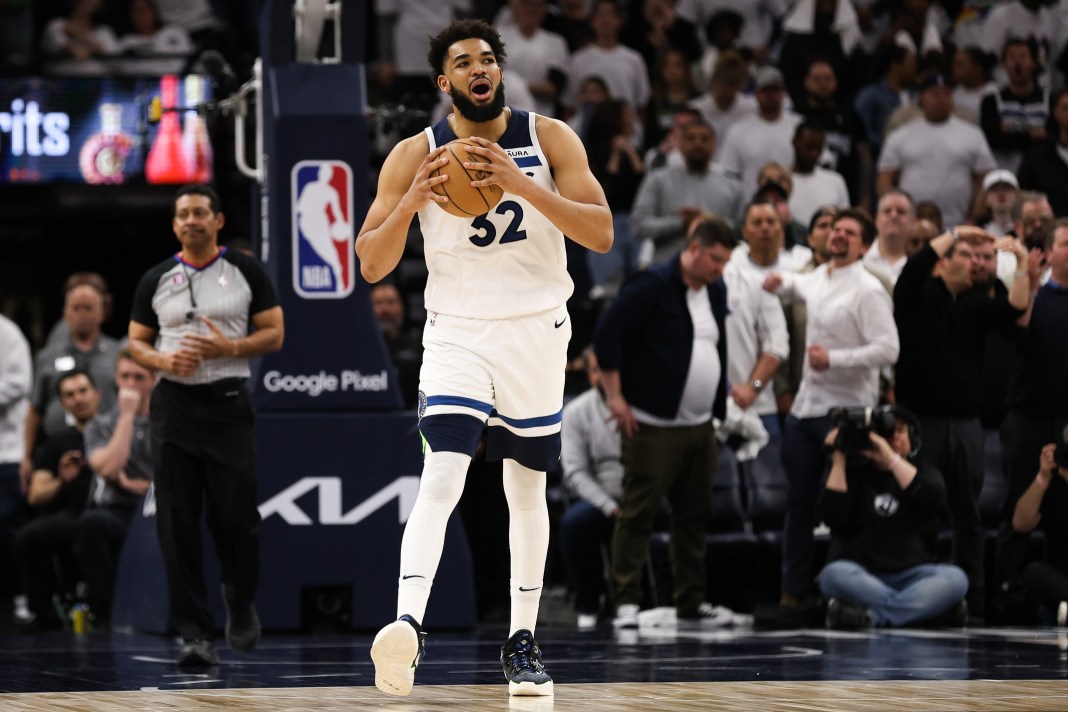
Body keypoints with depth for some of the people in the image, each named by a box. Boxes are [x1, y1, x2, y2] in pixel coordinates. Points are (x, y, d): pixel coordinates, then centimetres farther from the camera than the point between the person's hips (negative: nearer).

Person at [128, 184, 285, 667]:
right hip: (174, 406, 2)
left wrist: (230, 347, -14)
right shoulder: (156, 280, 8)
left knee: (236, 517, -1)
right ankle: (195, 633, -2)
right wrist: (164, 360, -10)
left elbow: (274, 334, 2)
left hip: (228, 404, -2)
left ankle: (241, 605, 27)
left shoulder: (246, 272, 3)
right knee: (178, 523, -4)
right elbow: (136, 342, 11)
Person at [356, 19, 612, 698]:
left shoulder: (550, 138, -2)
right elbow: (371, 265, -2)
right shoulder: (416, 155, -3)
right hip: (458, 332, -2)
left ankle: (523, 642, 23)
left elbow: (601, 233, -11)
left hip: (537, 330, 2)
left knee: (528, 489, 11)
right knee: (441, 478, -20)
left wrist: (526, 188, -23)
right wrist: (410, 204, -20)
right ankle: (407, 629, -34)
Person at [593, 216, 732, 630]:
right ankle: (626, 602, -6)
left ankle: (691, 604, 16)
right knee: (637, 514, -7)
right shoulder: (652, 286, -12)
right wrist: (616, 397, -14)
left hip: (700, 426, 8)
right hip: (653, 425, -8)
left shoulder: (716, 292, 12)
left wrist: (719, 408, 18)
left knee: (694, 516, 10)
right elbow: (606, 336, -14)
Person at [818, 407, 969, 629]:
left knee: (955, 579, -31)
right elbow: (833, 517, -5)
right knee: (834, 575, -35)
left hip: (911, 575, 1)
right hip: (861, 575, -1)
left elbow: (934, 499, -11)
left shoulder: (924, 473, 14)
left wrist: (890, 457, -16)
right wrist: (839, 460, -3)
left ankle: (871, 616, -42)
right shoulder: (854, 475, 12)